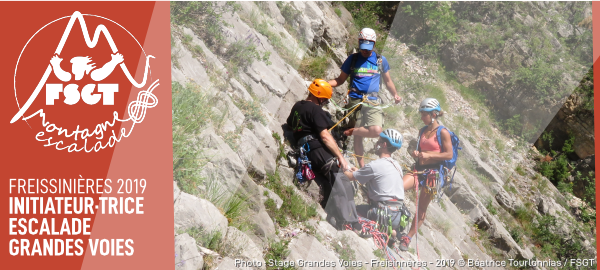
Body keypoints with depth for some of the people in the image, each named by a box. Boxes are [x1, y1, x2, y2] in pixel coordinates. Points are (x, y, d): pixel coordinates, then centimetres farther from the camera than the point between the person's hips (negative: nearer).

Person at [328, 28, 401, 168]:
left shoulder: (381, 60, 10)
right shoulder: (352, 59, 9)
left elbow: (388, 81, 21)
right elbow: (340, 79, 13)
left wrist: (395, 95, 9)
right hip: (355, 101, 0)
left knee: (377, 130, -23)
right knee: (358, 137, 0)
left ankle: (351, 131, 0)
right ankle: (362, 167, 14)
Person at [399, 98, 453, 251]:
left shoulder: (443, 133, -6)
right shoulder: (422, 131, 14)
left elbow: (449, 155, -11)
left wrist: (428, 155, -18)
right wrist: (416, 153, 1)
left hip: (434, 172, -6)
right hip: (419, 169, 6)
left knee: (422, 208, 1)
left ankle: (408, 238, 8)